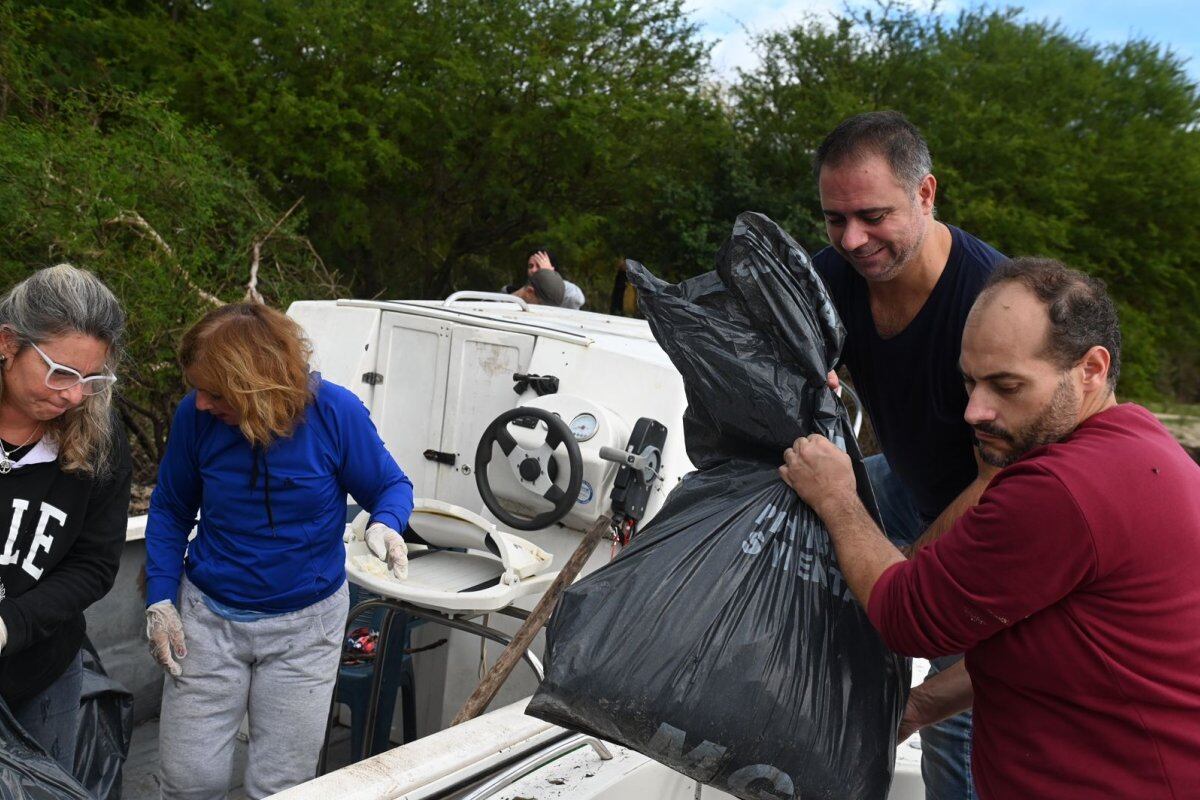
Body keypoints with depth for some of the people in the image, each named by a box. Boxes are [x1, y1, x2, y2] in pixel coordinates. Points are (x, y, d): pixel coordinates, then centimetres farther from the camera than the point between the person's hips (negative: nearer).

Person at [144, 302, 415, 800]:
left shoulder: (335, 412, -19)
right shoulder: (195, 415, -12)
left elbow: (391, 486, -5)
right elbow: (170, 509, 4)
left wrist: (385, 524, -27)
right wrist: (160, 600, -3)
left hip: (305, 626, -1)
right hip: (208, 615, 2)